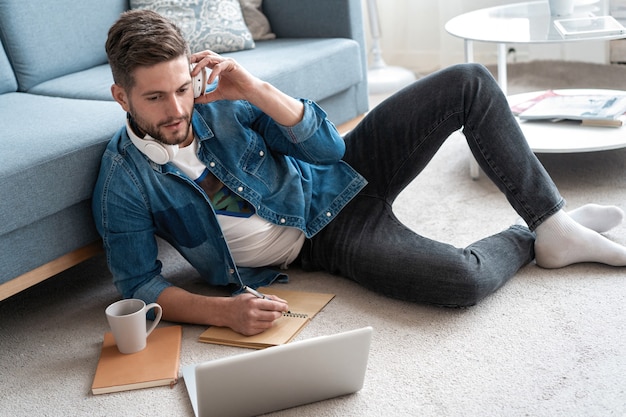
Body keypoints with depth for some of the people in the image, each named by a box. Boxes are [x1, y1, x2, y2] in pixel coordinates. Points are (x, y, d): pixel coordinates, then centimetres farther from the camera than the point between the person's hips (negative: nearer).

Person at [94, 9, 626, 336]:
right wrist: (224, 310, -31)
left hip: (338, 180, 4)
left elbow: (328, 145, -10)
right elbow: (141, 285, -13)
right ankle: (525, 241, 5)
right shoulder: (123, 183, -15)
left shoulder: (219, 99, -9)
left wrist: (257, 91, -25)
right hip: (323, 241, -4)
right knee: (463, 280, -30)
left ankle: (550, 222, 0)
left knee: (469, 83, -11)